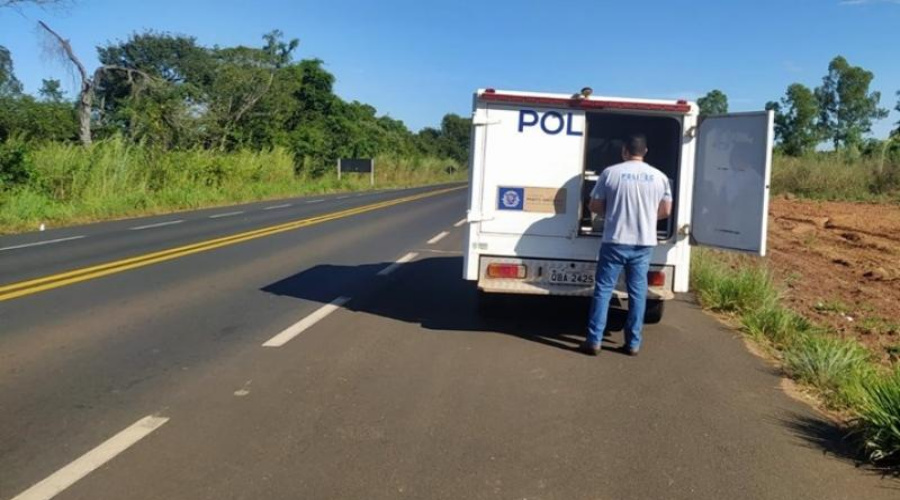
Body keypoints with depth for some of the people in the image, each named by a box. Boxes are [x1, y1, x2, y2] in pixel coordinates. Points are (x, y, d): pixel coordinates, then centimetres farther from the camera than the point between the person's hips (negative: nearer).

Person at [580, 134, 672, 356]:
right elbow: (666, 211, 11)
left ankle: (594, 341, 4)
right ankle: (633, 343, 13)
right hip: (644, 243, 2)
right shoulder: (659, 177, 4)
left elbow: (594, 207, 2)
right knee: (637, 292, 9)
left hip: (615, 242, -2)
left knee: (603, 290, 4)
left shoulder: (611, 173, -4)